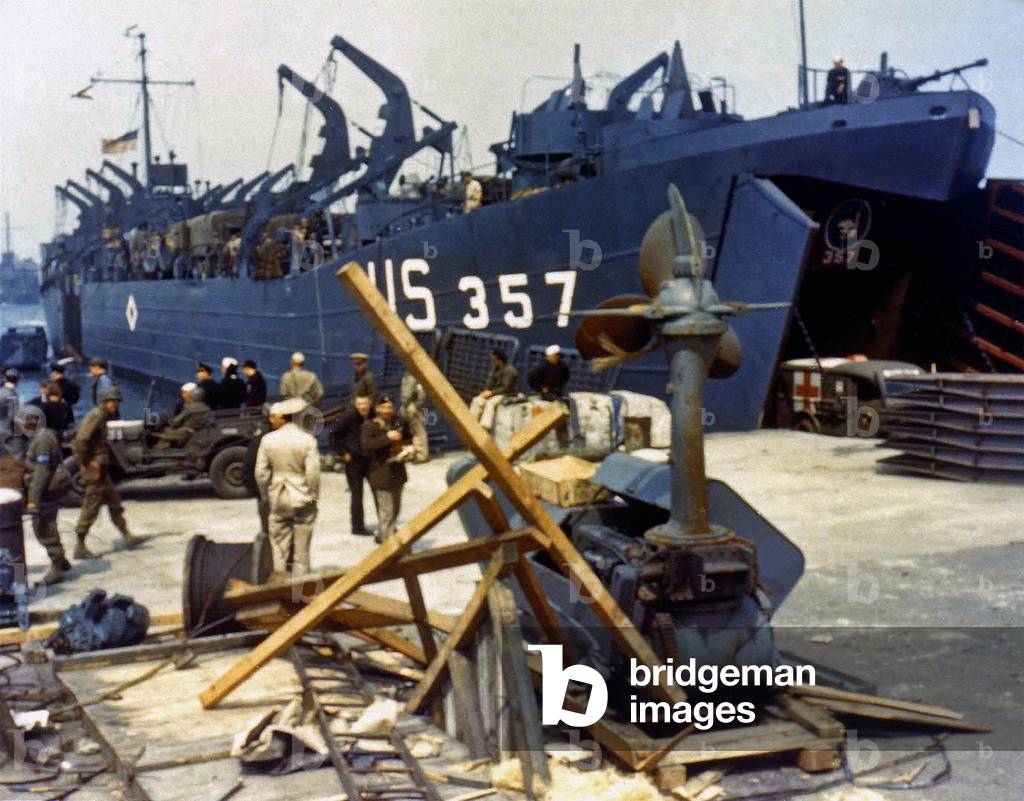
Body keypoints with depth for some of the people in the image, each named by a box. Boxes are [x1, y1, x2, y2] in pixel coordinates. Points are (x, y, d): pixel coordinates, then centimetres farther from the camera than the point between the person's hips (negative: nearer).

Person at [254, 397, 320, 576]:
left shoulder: (268, 440, -5)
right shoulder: (307, 440, -10)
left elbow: (261, 473, -3)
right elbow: (313, 473, -14)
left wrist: (266, 495, 9)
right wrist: (313, 496, -1)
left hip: (278, 500, 1)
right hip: (303, 499, -1)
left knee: (279, 543, 10)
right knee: (301, 546, 7)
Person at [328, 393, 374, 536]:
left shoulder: (374, 416, -4)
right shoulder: (349, 416, -16)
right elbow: (331, 436, -11)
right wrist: (343, 453, -10)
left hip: (370, 459, 4)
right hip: (353, 460, -4)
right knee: (356, 494, 1)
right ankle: (357, 526, 11)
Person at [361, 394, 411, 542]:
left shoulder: (399, 422, 6)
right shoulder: (369, 426, -8)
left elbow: (407, 438, 23)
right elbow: (366, 445, -23)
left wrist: (406, 449, 2)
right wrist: (387, 437, -26)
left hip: (398, 471, 6)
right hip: (381, 473, -6)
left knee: (396, 508, 17)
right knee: (386, 511, -8)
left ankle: (383, 535, 36)